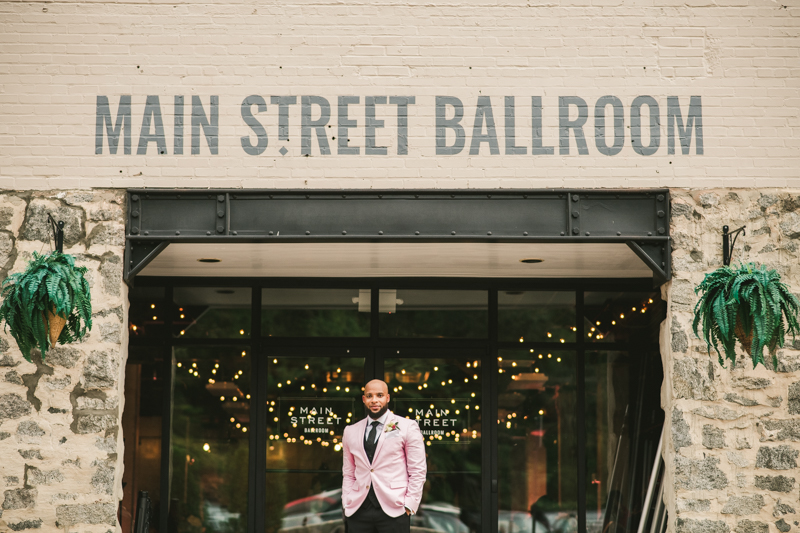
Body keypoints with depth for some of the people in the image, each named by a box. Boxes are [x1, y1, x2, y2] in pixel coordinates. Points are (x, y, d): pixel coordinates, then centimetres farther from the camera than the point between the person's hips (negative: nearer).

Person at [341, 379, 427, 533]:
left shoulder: (408, 427, 4)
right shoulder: (350, 432, 15)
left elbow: (418, 471, 1)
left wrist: (409, 506, -6)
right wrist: (347, 505, 6)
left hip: (394, 510, -3)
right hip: (358, 511, 3)